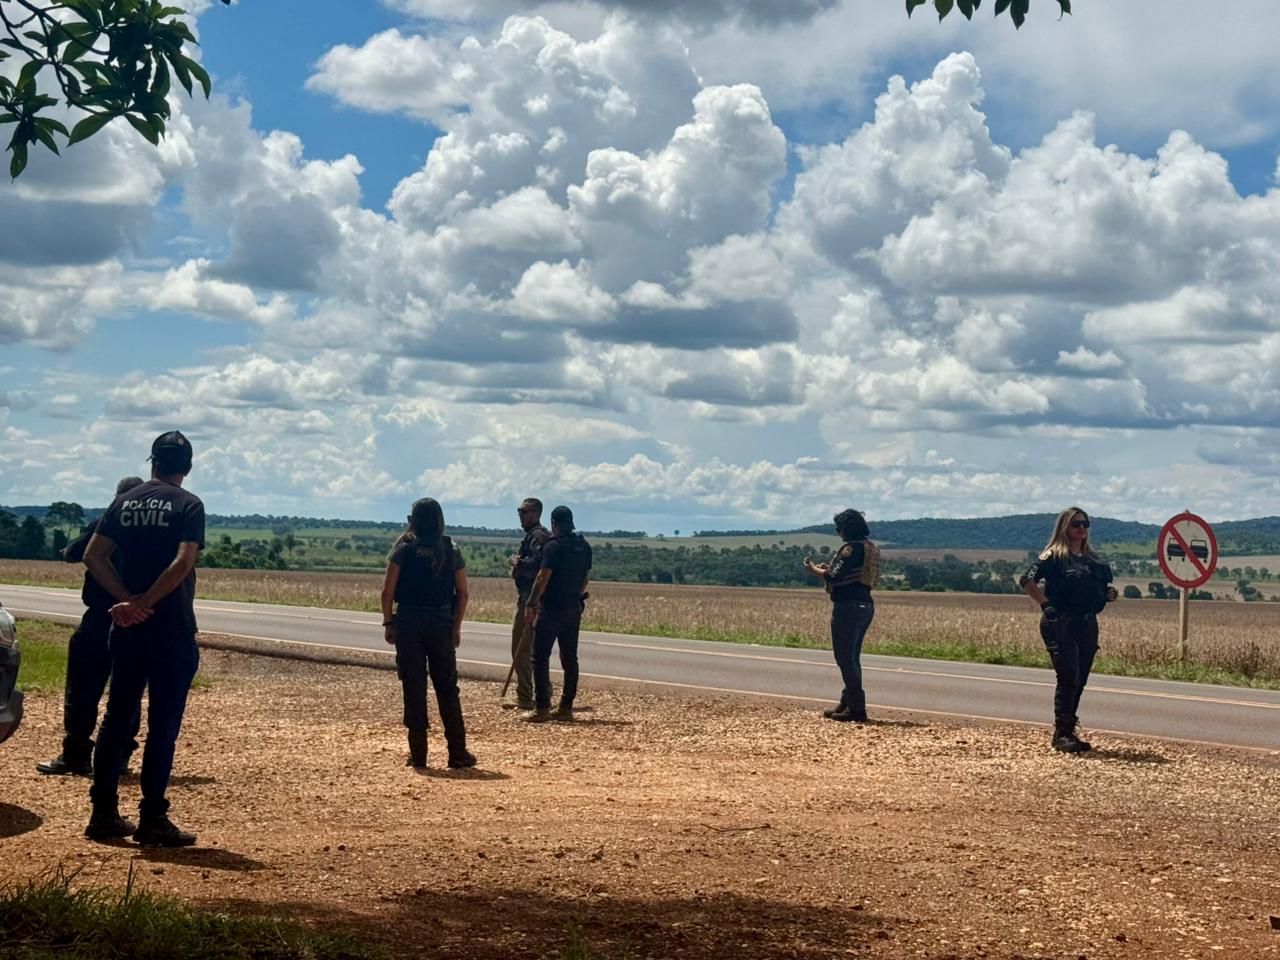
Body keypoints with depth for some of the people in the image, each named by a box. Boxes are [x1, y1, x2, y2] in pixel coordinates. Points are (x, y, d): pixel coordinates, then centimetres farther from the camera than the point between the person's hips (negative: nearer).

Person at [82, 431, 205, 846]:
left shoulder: (125, 502, 9)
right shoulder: (188, 505, -6)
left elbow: (92, 556, 2)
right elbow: (183, 563, -20)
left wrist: (129, 600, -5)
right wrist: (144, 604, -12)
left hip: (127, 627, 5)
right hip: (172, 629, -5)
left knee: (117, 718, 12)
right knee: (163, 724, -1)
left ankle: (103, 814, 14)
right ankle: (152, 820, 0)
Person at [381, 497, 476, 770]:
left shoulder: (404, 548, -4)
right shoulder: (451, 551, 2)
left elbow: (388, 591, -6)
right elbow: (462, 593, 3)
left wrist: (388, 623, 3)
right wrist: (456, 627, 11)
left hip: (409, 623, -1)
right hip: (441, 623, 1)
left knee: (414, 688, 3)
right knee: (447, 688, 7)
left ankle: (418, 754, 3)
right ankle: (457, 753, 6)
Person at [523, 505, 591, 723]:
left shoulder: (554, 546, -13)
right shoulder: (584, 546, 8)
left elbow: (543, 577, -17)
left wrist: (531, 604, -12)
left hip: (551, 608, -7)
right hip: (574, 608, 7)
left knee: (540, 657, -3)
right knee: (570, 658, 10)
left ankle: (542, 708, -7)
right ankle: (566, 707, 11)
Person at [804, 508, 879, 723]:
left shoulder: (851, 548, -16)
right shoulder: (870, 548, 12)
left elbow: (835, 578, -19)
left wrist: (814, 570, -3)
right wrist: (828, 569, 22)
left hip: (847, 607, -10)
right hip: (865, 606, 10)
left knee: (845, 659, -4)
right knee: (852, 658, 18)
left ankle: (856, 709, -5)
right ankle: (847, 703, 27)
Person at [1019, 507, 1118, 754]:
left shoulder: (1093, 559, 16)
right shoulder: (1054, 556, -5)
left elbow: (1101, 589, 28)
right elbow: (1027, 580, -14)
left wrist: (1109, 594, 7)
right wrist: (1046, 604, -16)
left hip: (1088, 624, 7)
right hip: (1060, 624, -7)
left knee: (1080, 681, 8)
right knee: (1068, 679, -12)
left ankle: (1067, 733, 16)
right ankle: (1062, 735, -6)